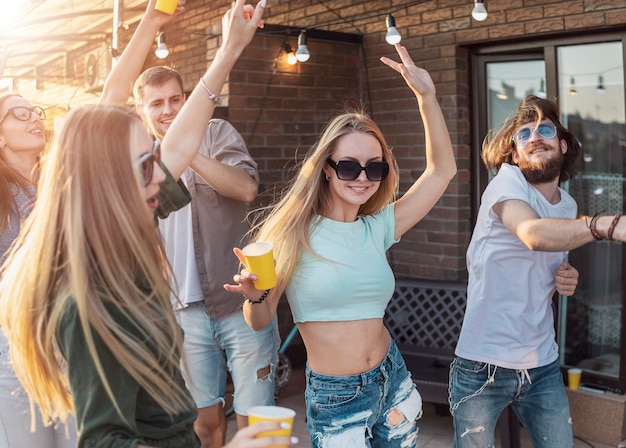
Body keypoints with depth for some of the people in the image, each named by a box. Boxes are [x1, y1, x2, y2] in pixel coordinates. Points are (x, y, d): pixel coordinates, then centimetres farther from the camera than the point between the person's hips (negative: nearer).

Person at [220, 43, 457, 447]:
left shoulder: (378, 228, 0)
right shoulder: (295, 232, -12)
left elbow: (442, 170, 3)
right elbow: (260, 321, -6)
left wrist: (427, 96, -5)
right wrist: (255, 296, -29)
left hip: (393, 382, 5)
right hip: (335, 398, -4)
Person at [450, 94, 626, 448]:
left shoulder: (569, 205, 7)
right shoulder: (507, 180, -12)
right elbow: (534, 234, -35)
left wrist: (566, 279, -2)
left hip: (544, 366, 6)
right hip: (483, 366, -5)